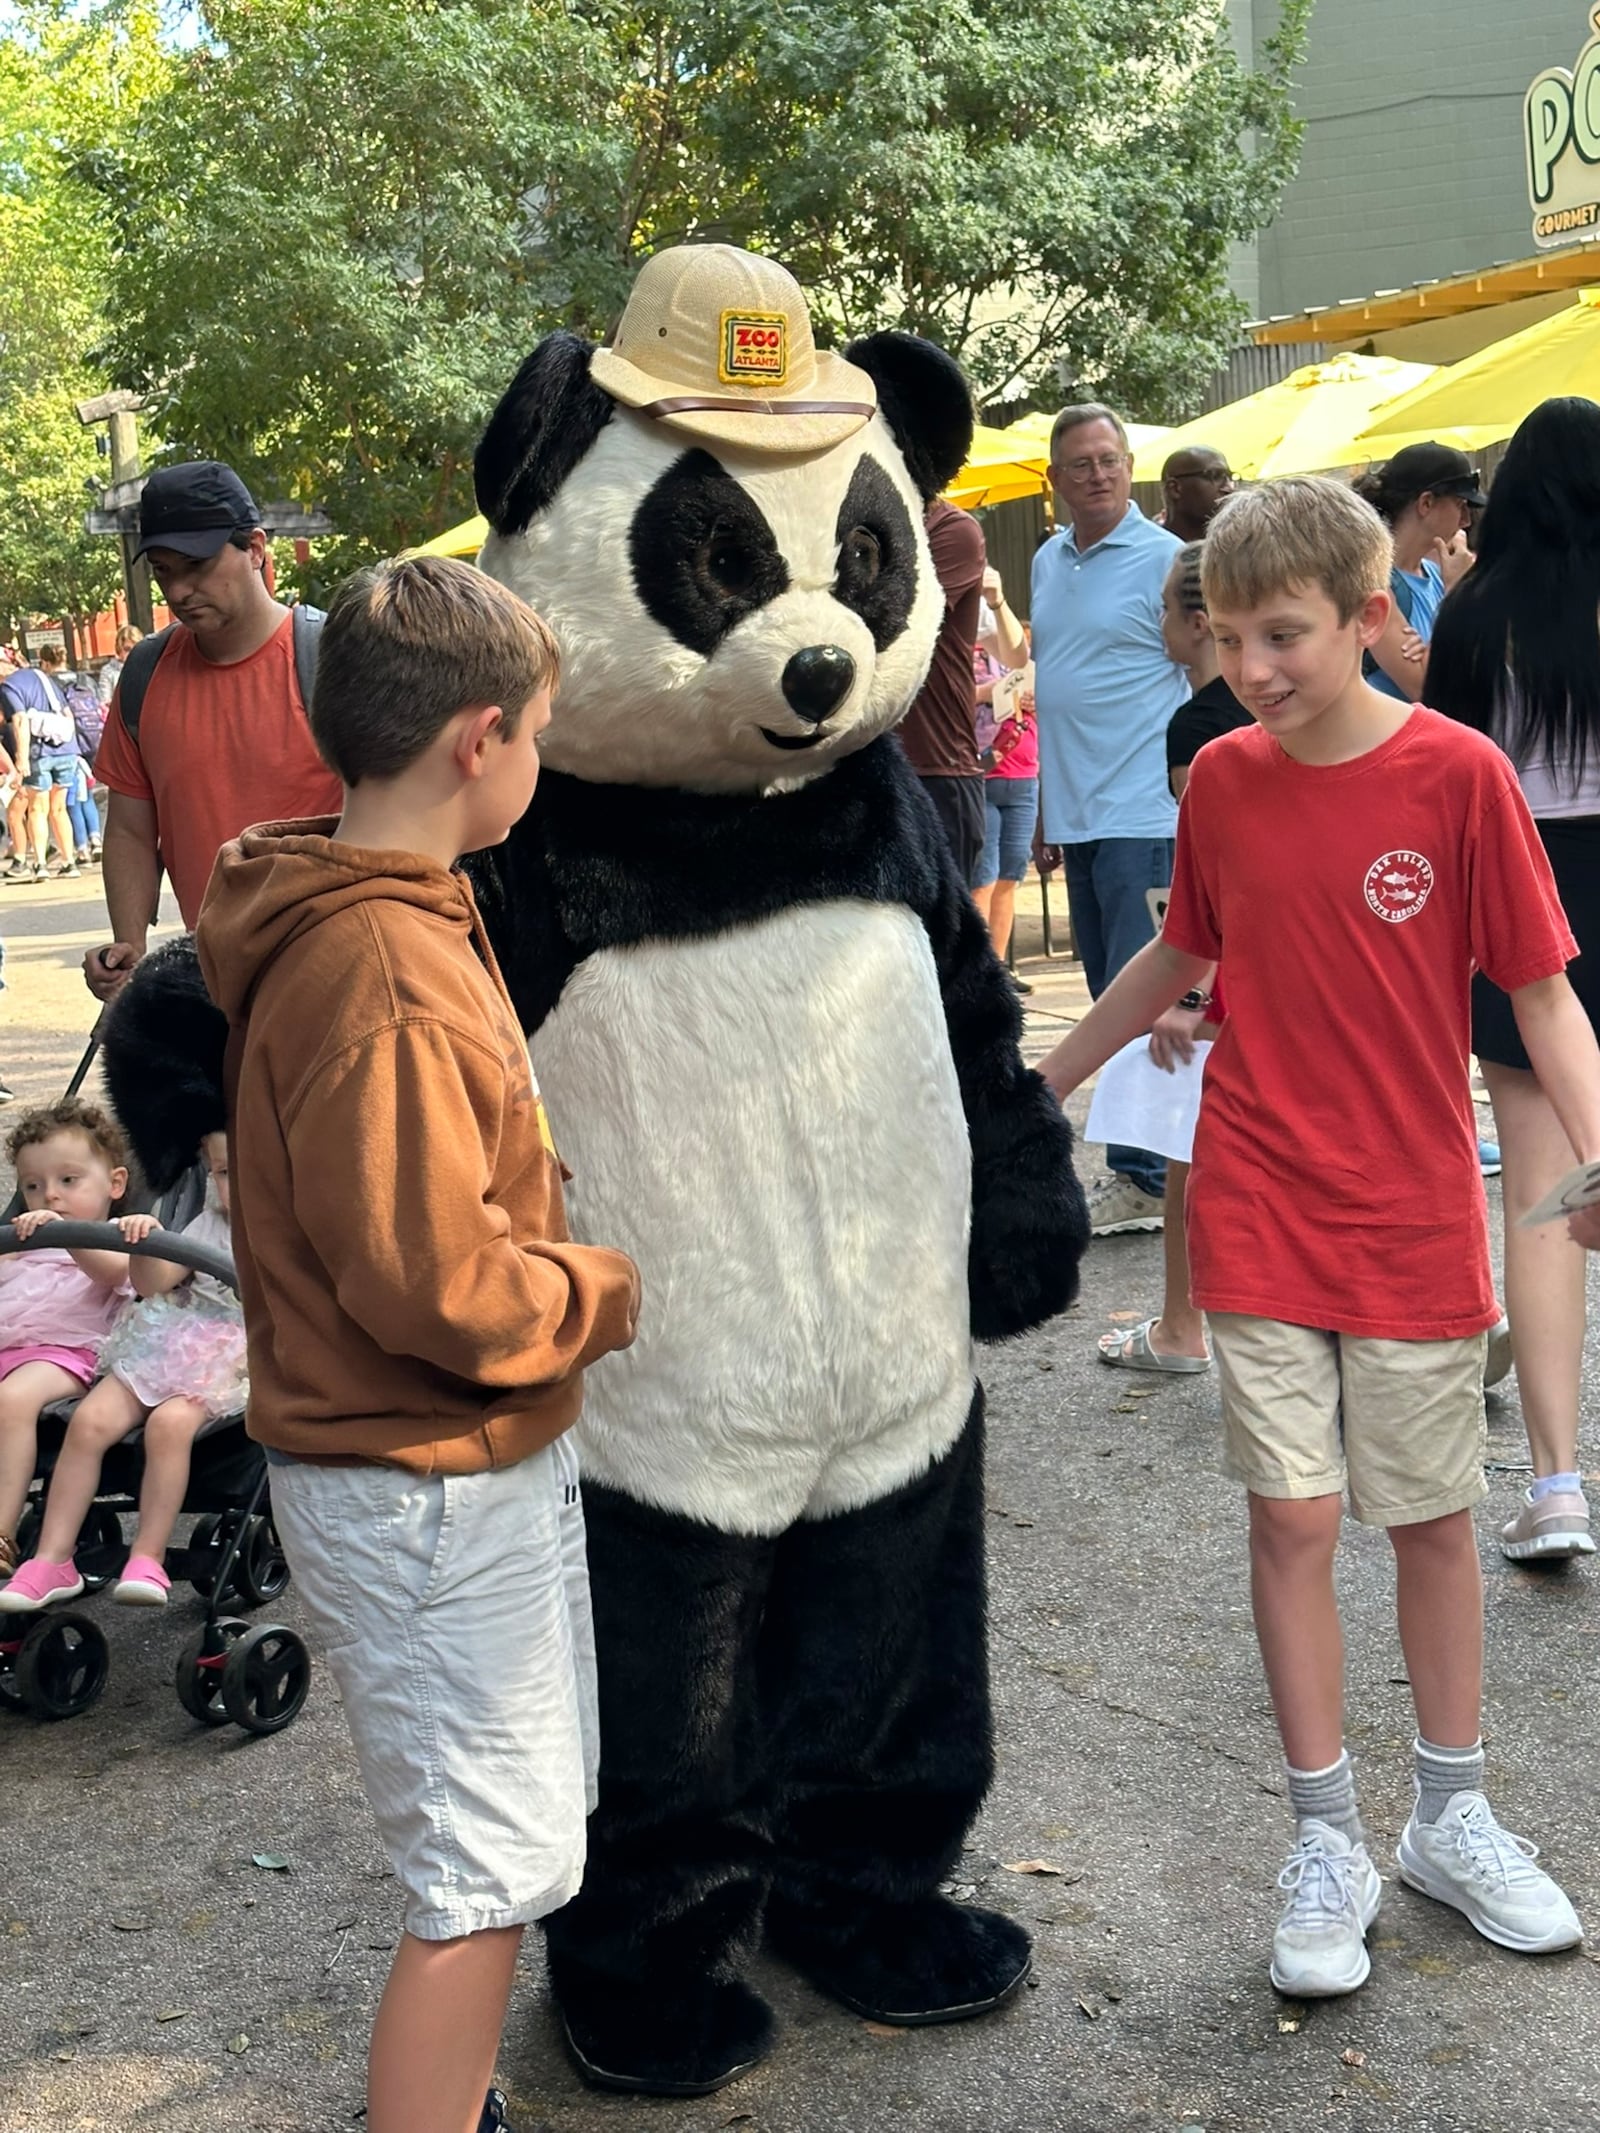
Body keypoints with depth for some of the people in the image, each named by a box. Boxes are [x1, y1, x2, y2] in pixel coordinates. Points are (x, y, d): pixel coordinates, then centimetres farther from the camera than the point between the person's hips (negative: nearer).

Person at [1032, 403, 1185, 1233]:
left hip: (1143, 815, -7)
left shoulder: (1165, 559, -6)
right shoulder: (1047, 562, 15)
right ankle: (1146, 1167, 20)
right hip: (1077, 815, 8)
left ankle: (1145, 1178, -4)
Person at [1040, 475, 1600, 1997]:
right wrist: (1045, 1077, 22)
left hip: (1415, 1216, -1)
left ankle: (1451, 1821, 31)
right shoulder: (1221, 781, 0)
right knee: (1294, 1518, 3)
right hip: (1259, 1214, 2)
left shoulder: (1456, 773, -10)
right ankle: (1325, 1847, 18)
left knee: (1433, 1517, 12)